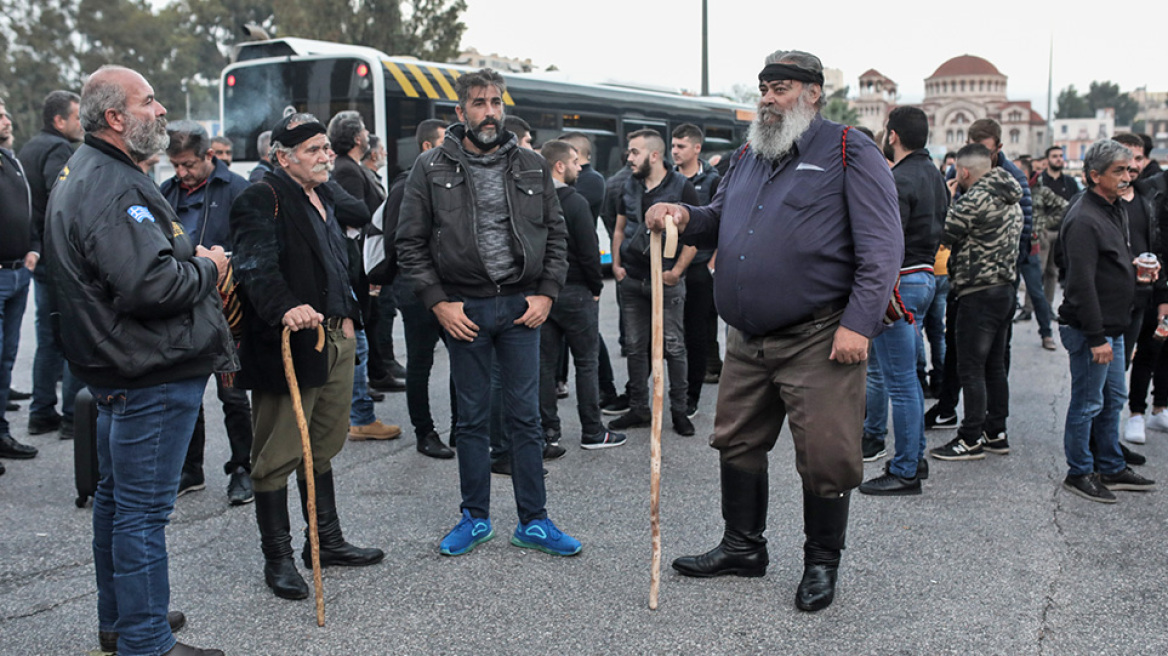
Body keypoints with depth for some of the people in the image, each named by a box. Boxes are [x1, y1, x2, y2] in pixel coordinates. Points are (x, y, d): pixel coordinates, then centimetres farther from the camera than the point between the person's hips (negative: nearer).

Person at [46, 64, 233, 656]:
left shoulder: (84, 174, 15)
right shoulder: (113, 188, -20)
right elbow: (147, 284, -30)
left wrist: (190, 259, 7)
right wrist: (207, 269, -13)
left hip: (116, 371, 12)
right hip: (152, 375, -12)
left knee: (116, 495, 20)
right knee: (143, 507, -3)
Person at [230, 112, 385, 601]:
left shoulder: (323, 197, 19)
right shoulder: (261, 200, -10)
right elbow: (257, 267, -26)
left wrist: (347, 317, 22)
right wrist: (285, 308, -41)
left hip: (335, 340, 9)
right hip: (288, 344, -9)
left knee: (323, 447, 18)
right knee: (278, 455, 0)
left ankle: (327, 541, 30)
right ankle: (277, 559, 11)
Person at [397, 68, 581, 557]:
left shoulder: (532, 166, 6)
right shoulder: (431, 169, 0)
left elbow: (556, 236, 10)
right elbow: (410, 244, 0)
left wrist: (546, 294, -1)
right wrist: (439, 303, -8)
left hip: (522, 306, 1)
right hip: (464, 309, -1)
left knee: (525, 416, 4)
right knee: (472, 419, 8)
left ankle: (533, 522, 14)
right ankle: (475, 518, 22)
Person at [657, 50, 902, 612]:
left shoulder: (849, 154, -5)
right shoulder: (747, 157, 17)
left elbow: (882, 246, -10)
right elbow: (719, 221, 25)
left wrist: (858, 324, -18)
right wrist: (685, 218, 1)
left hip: (819, 340, -6)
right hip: (747, 340, 7)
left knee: (825, 456, 0)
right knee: (737, 443, 15)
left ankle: (822, 562, 21)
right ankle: (743, 545, 32)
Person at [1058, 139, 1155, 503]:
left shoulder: (1115, 210, 13)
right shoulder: (1084, 220, -19)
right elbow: (1082, 284, -23)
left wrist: (1134, 265, 6)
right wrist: (1096, 337, -24)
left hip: (1112, 326, 10)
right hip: (1089, 330, -10)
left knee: (1113, 399, 17)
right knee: (1088, 403, 0)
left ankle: (1111, 468, 29)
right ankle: (1078, 473, 13)